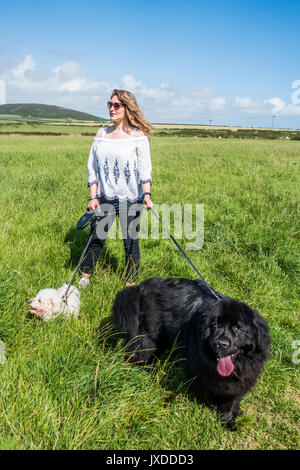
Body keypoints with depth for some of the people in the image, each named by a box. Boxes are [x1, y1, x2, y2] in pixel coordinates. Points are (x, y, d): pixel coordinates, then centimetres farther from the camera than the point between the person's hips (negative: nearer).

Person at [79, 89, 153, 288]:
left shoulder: (138, 136, -3)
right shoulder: (102, 134, 8)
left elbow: (145, 169, -7)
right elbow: (93, 167, 9)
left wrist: (147, 193, -20)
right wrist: (93, 196, 3)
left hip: (131, 199, -3)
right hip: (105, 197, 3)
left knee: (131, 242, 4)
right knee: (96, 238, 7)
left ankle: (130, 285, 20)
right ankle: (84, 277, 26)